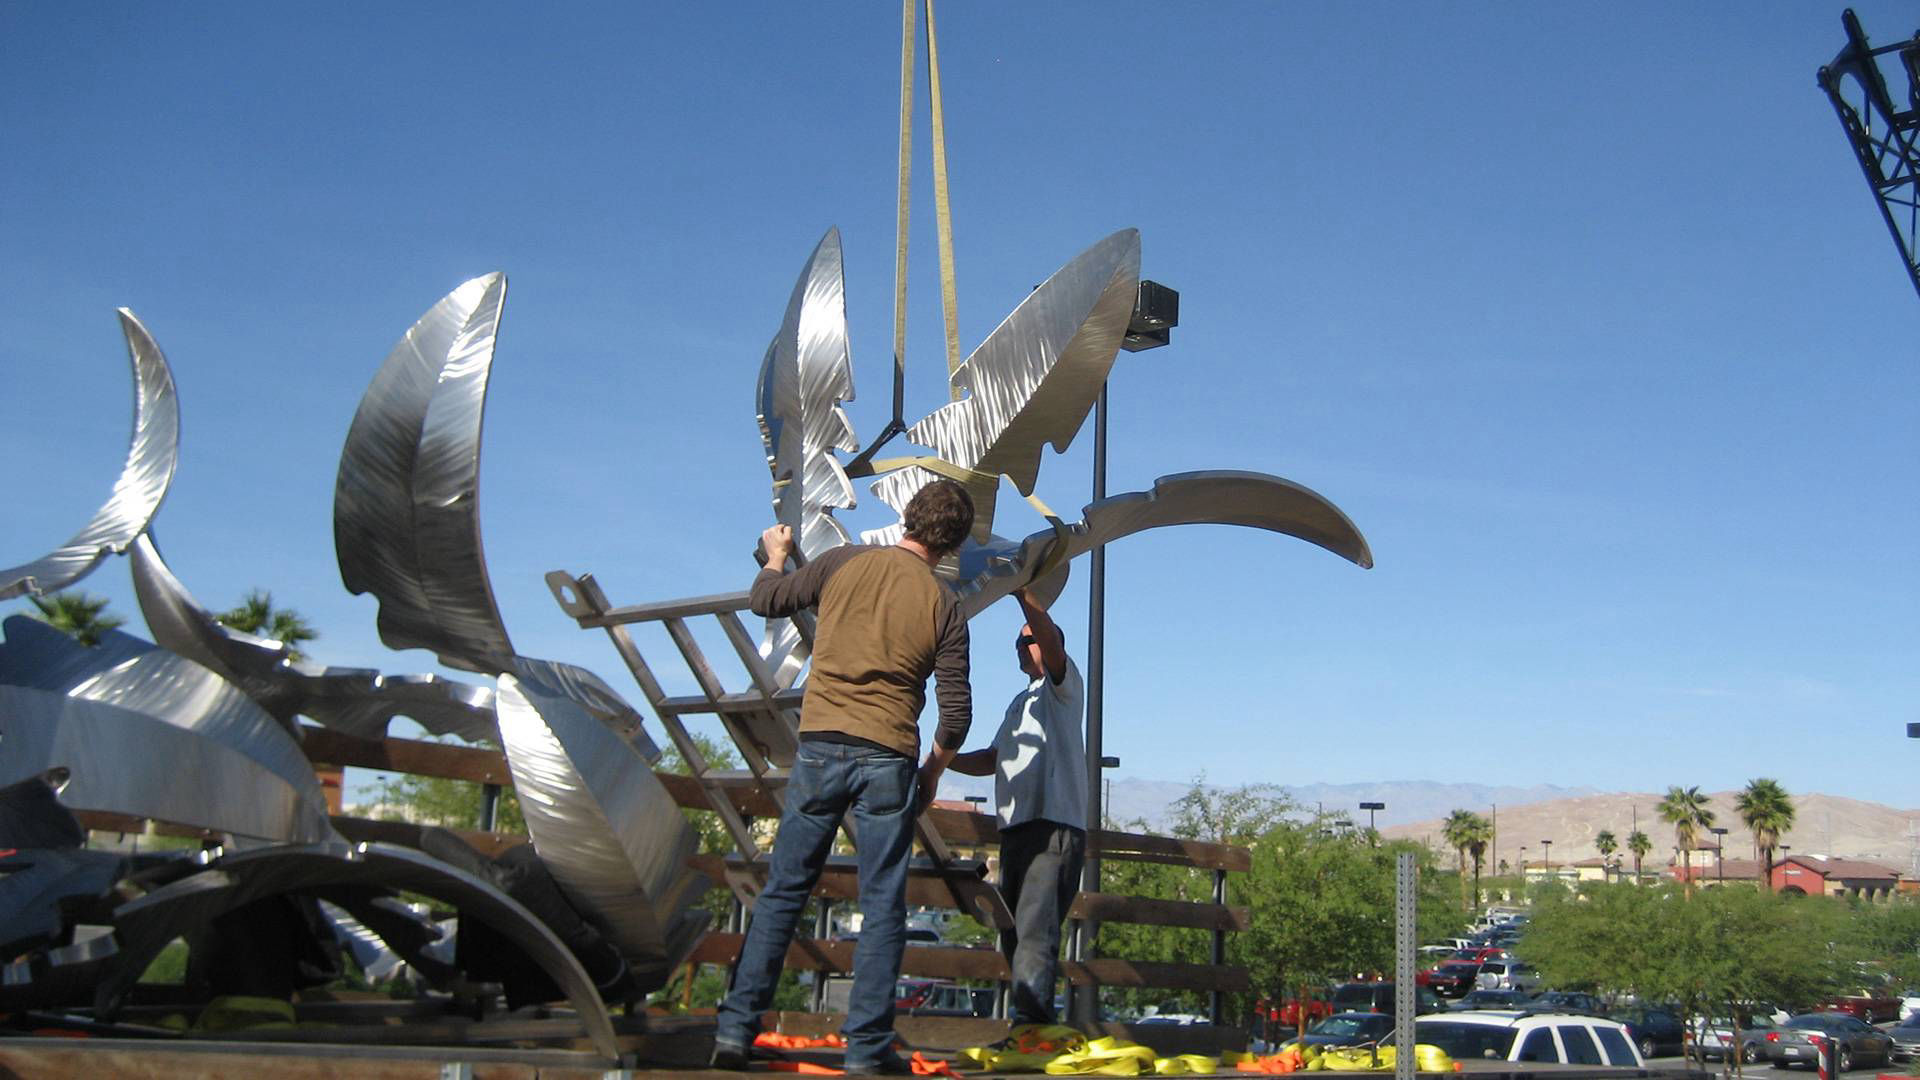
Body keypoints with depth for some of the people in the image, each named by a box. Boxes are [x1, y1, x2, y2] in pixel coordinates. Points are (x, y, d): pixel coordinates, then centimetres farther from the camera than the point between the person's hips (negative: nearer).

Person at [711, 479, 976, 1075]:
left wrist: (776, 553, 34)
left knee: (783, 892, 9)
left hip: (821, 746, 1)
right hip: (888, 758, -1)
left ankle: (735, 1029, 7)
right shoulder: (943, 605, 2)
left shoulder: (846, 561, 2)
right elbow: (957, 710, 1)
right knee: (883, 908, 7)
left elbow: (766, 600, 14)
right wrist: (933, 771, 17)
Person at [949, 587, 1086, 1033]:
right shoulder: (1020, 702, 29)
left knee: (1035, 932, -21)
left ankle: (1028, 1019, -30)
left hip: (1054, 828, -9)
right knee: (1015, 936, 7)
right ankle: (1036, 1023, 10)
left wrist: (1020, 592, -25)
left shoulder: (1061, 684, 4)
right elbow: (992, 759, 30)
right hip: (1016, 829, 9)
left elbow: (1051, 639, -16)